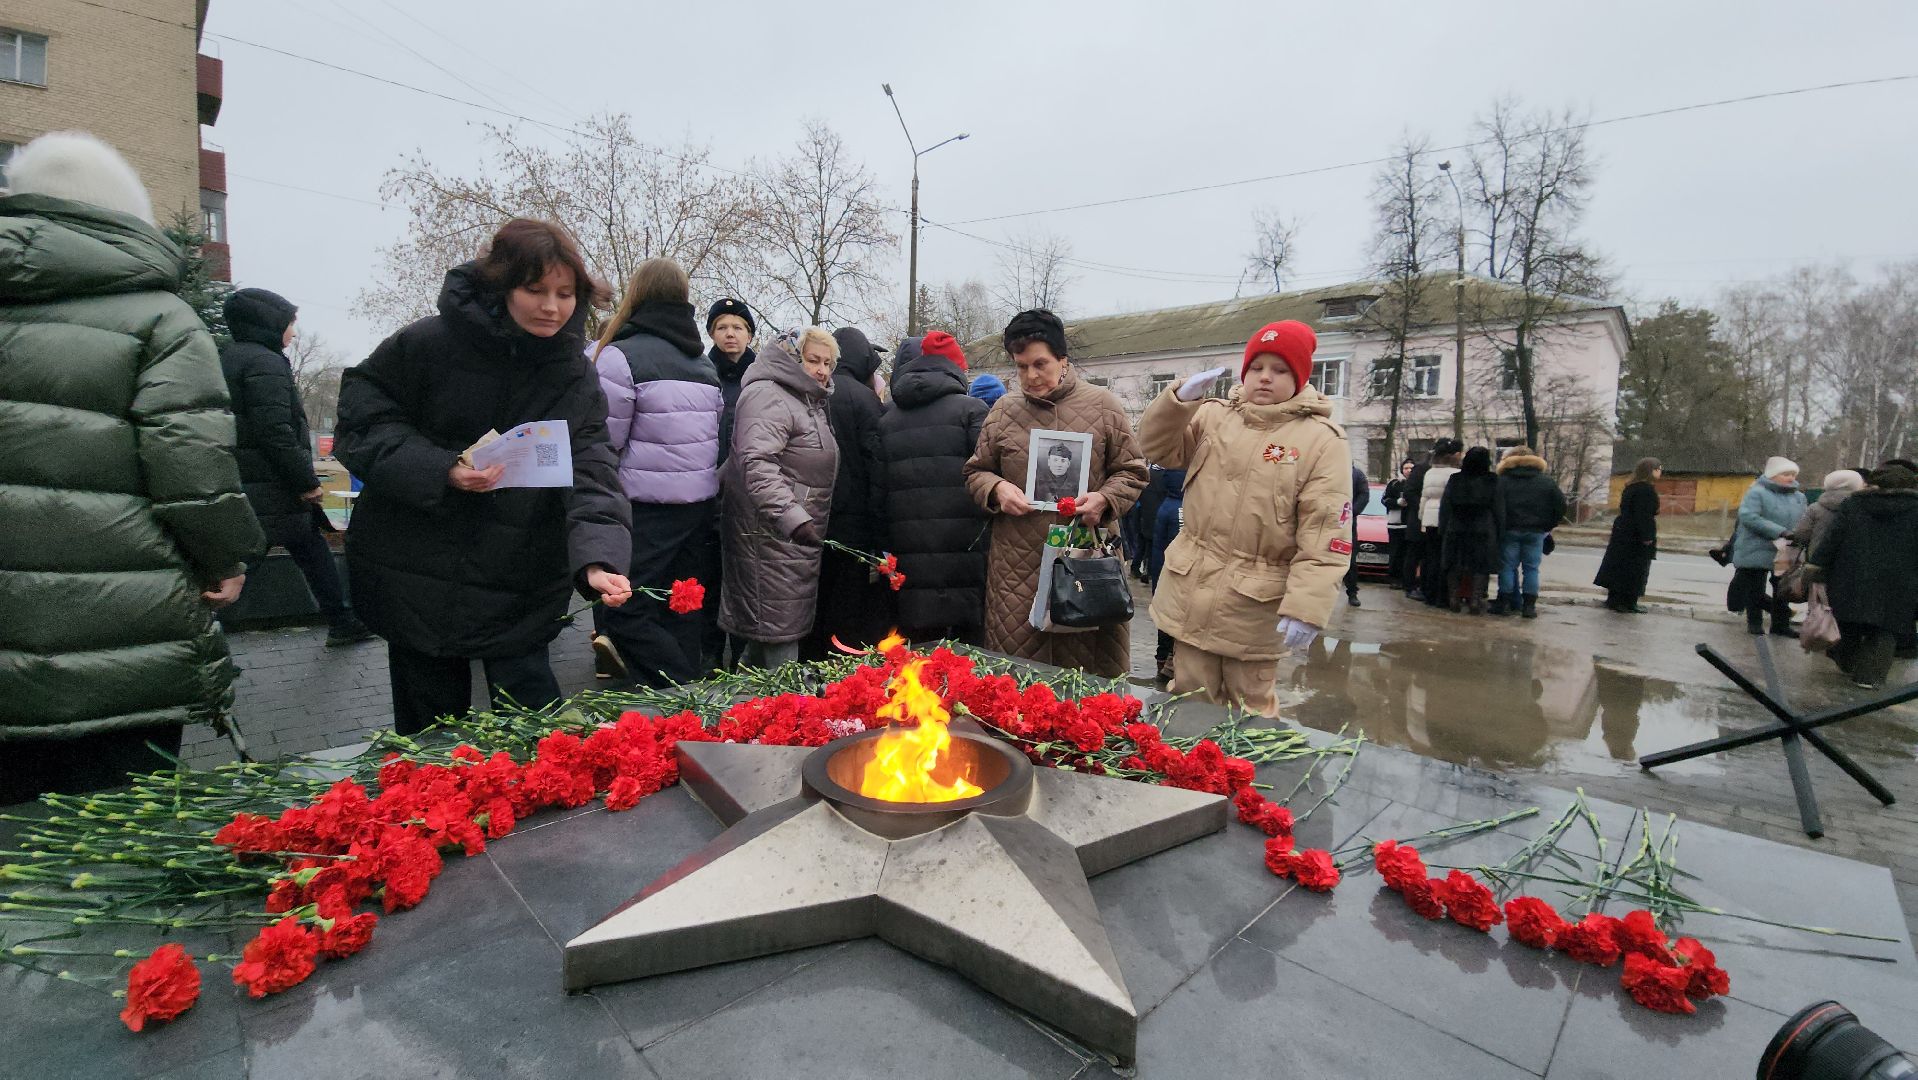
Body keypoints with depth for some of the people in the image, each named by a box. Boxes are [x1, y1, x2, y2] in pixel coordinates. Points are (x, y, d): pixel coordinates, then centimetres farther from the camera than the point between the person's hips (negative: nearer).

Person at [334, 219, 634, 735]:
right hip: (417, 572, 0)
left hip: (521, 588, 1)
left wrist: (597, 558, -34)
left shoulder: (576, 377, -6)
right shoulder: (427, 344, -9)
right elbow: (362, 419, -1)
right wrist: (440, 471, -19)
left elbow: (593, 475, -16)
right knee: (432, 728, 11)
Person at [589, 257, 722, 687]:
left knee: (622, 611, -1)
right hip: (700, 504, 8)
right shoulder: (705, 364, 14)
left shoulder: (620, 355, -10)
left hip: (647, 507, -7)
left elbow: (605, 438, -10)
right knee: (680, 611, 16)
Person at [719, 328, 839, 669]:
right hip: (771, 535, -10)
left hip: (797, 538, 10)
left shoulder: (810, 401, 21)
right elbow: (758, 465, -26)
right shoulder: (768, 396, -12)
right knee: (780, 629, -7)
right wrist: (791, 516, -36)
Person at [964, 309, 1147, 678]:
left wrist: (1104, 499, -12)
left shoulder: (1102, 405, 4)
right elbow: (975, 472, 16)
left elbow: (1132, 471, 8)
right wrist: (997, 488, -6)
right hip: (1017, 566, 1)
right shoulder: (1003, 411, 9)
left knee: (1091, 671, 7)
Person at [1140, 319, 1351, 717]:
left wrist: (1306, 609, -21)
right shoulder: (1214, 416, 6)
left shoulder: (1322, 441, -8)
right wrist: (1180, 398, -12)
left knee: (1250, 710, 12)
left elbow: (1324, 538, -13)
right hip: (1191, 592, 4)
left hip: (1254, 605, -4)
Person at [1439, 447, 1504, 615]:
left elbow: (1444, 508, 4)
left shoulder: (1454, 480, 2)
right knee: (1480, 567, 3)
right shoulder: (1493, 483, -3)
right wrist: (1500, 534, 4)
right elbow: (1499, 511, -1)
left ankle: (1454, 600, 11)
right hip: (1483, 533, -2)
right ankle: (1475, 600, -1)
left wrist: (1443, 530, 8)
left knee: (1454, 567, 8)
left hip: (1455, 532, 2)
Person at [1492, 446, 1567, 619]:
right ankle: (1529, 605, 4)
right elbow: (1561, 505, 5)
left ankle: (1505, 603, 4)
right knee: (1531, 568, 5)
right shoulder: (1546, 481, 7)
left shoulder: (1502, 480, -1)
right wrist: (1548, 526, 11)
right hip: (1535, 531, 2)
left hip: (1509, 530, -1)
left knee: (1507, 567, 4)